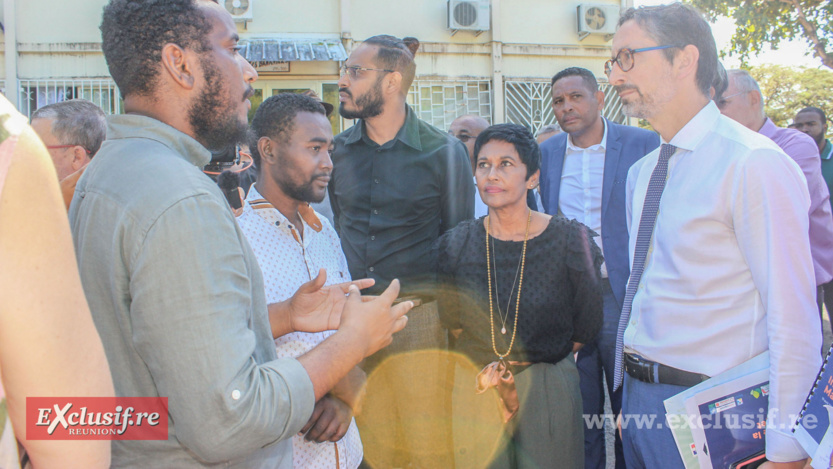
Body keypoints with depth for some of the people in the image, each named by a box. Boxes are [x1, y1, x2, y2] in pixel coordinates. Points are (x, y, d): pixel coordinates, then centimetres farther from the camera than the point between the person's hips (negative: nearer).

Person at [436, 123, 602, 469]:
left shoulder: (571, 239, -11)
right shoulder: (454, 245, -5)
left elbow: (588, 324, 0)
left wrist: (543, 362, 7)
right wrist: (485, 364, 7)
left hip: (549, 389, -1)